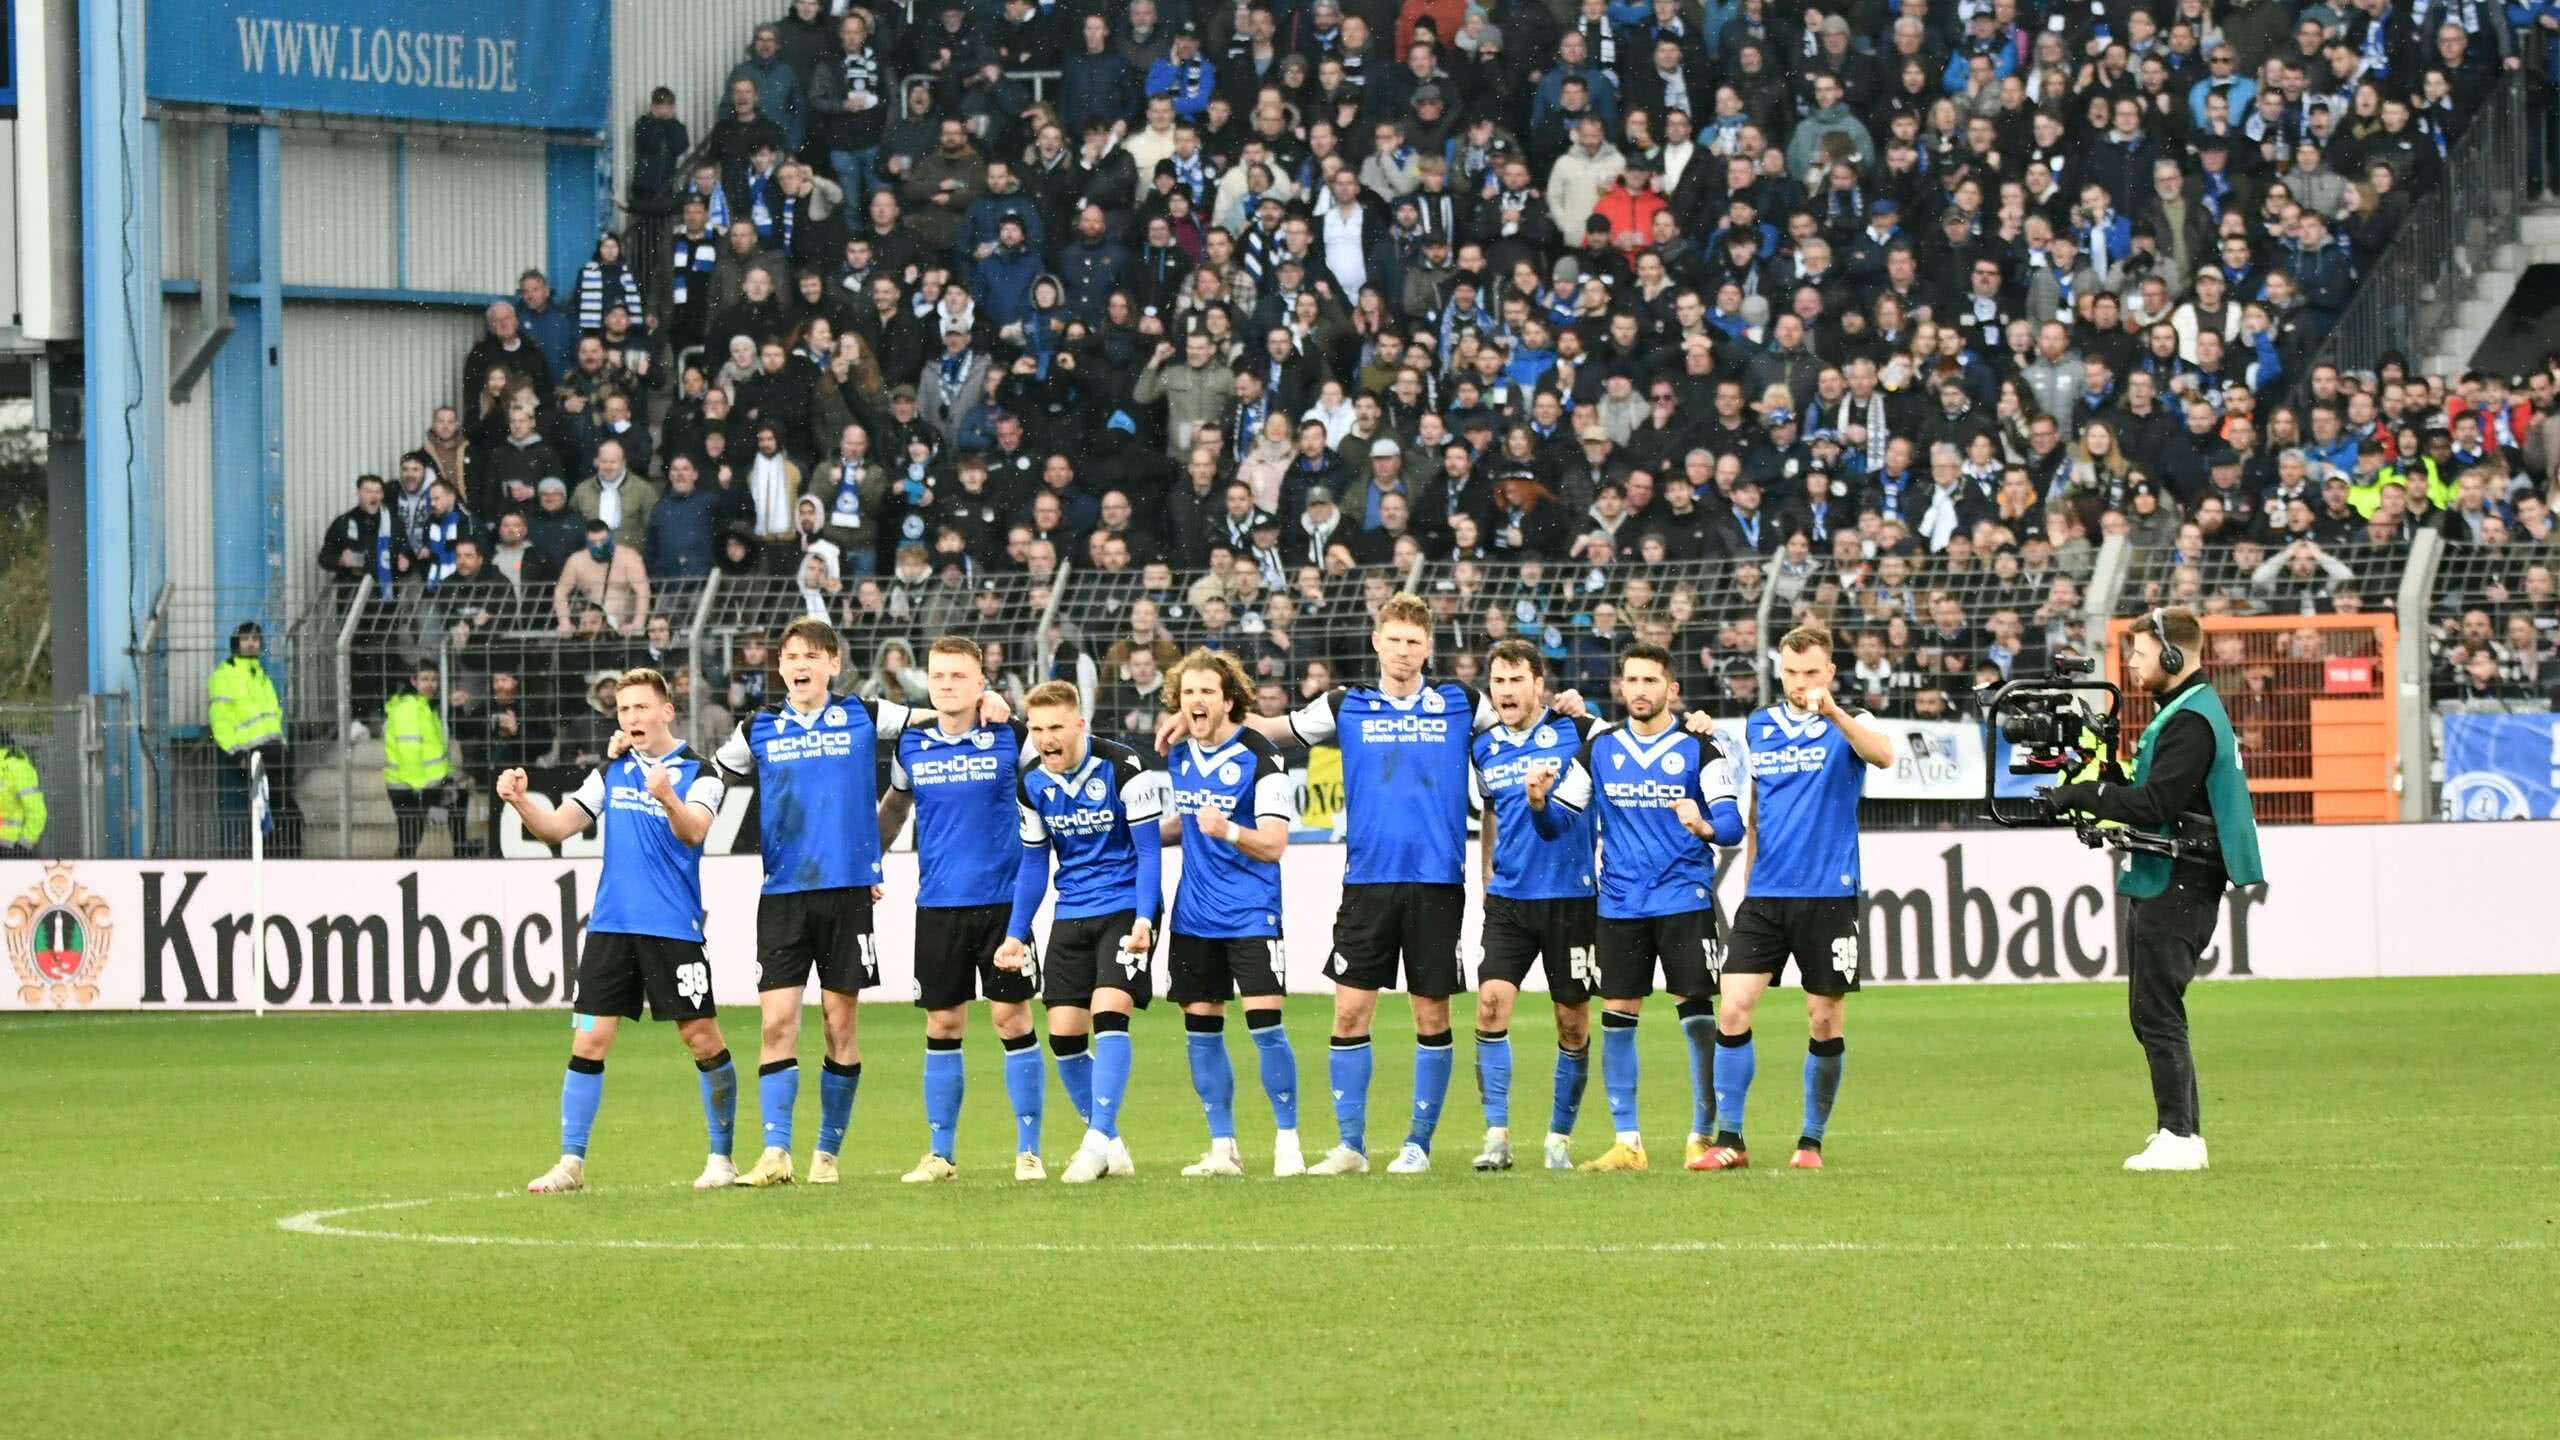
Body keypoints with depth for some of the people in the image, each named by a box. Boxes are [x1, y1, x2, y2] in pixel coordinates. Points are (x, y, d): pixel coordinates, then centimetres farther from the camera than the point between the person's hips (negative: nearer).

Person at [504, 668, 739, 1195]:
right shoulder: (611, 774, 12)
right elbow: (556, 827, 8)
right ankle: (571, 1163, 1)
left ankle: (721, 1157, 11)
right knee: (588, 1041, -2)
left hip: (674, 929, -4)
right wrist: (520, 800, -11)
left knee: (702, 1039, -2)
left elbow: (694, 831, -20)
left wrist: (667, 798, -40)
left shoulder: (698, 773, -2)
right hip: (610, 927, 4)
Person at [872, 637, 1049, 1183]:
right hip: (937, 906, 2)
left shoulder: (1010, 739, -4)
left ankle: (1028, 1150, 4)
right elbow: (894, 807, 21)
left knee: (1013, 1019, -3)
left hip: (1002, 901, -2)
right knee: (942, 1025, 5)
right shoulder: (911, 746, 6)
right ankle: (941, 1153, 13)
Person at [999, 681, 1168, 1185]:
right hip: (1071, 916, 6)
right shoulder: (1033, 786, 4)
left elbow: (1148, 849, -10)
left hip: (1126, 909, -6)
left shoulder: (1124, 769, -13)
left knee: (1108, 1014, -21)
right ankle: (1111, 1145, 13)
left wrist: (1143, 919, -20)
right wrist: (1016, 934, 11)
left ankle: (1098, 1140, -23)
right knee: (1064, 1031, 0)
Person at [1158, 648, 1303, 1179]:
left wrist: (1229, 831, -32)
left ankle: (1288, 1142, 0)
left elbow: (1274, 844, -16)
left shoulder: (1260, 757, -12)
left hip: (1251, 913, -6)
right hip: (1194, 914, 6)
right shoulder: (1178, 757, 8)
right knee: (1200, 1028, 5)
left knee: (1265, 1023, -12)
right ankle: (1222, 1149, 14)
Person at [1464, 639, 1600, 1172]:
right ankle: (1497, 1136, -10)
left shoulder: (1574, 732, -4)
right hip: (1508, 898, 3)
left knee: (1573, 1021, 3)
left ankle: (1560, 1138, 17)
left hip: (1570, 897, -3)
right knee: (1491, 1000, -13)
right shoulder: (1484, 748, 9)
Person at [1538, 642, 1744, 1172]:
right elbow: (1557, 824, 9)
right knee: (1616, 1019, 1)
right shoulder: (1599, 748, 8)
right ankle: (1627, 1142, 8)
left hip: (1685, 900, -3)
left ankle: (1703, 1135, 4)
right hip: (1620, 905, 3)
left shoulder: (1698, 748, -1)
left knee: (1697, 1014, -6)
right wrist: (1539, 802, -13)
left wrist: (1705, 826, -30)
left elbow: (1732, 824, -8)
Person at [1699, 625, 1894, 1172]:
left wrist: (1832, 712, -40)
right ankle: (1729, 1140, -1)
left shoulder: (1846, 725, -2)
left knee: (1825, 1022, 2)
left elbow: (1882, 754, -26)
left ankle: (1812, 1141, 14)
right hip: (1764, 893, 3)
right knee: (1733, 1010, -6)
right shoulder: (1758, 727, 11)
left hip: (1828, 896, -3)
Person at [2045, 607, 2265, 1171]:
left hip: (2176, 887, -11)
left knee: (2158, 1013, -10)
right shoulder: (2186, 711, 18)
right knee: (2154, 1016, 13)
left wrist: (2083, 795, -13)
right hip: (2161, 884, 11)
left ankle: (2179, 1137, -11)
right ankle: (2182, 1131, 17)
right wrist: (2095, 795, 5)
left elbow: (2154, 804, -22)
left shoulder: (2191, 721, -15)